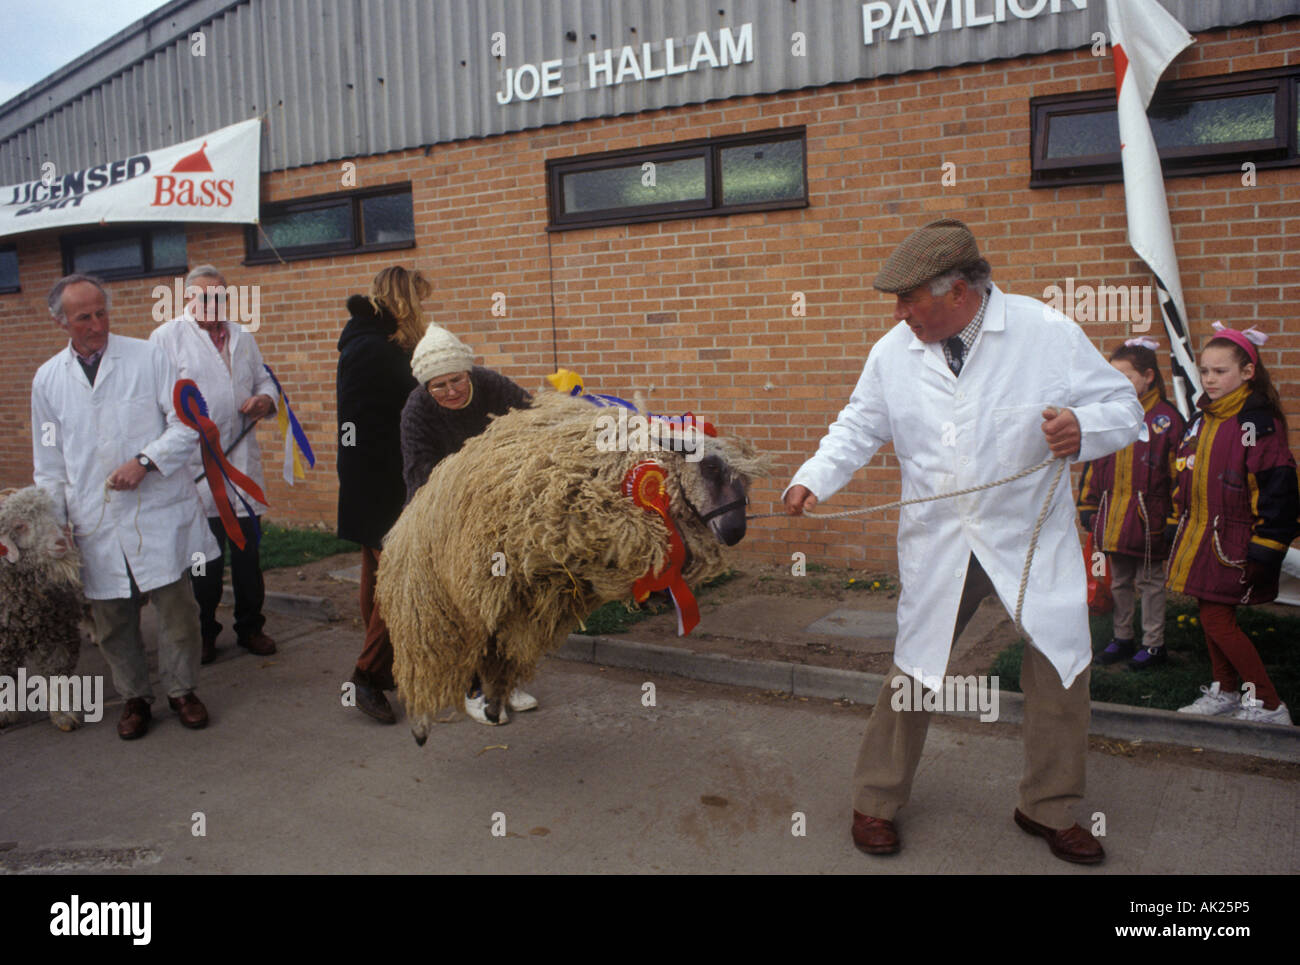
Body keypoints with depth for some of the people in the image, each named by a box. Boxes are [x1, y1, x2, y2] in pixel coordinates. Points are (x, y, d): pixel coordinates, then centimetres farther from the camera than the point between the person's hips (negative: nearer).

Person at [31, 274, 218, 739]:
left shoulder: (148, 357, 0)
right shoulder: (48, 379, 9)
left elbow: (188, 424, -2)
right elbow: (49, 464, 14)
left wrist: (144, 461, -14)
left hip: (158, 514, -2)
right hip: (95, 524, 2)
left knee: (177, 609, 1)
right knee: (111, 619, 7)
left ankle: (182, 689, 22)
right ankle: (135, 697, 26)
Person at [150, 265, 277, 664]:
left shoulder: (242, 337, 18)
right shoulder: (167, 336, 1)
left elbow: (264, 380, 21)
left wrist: (266, 399, -1)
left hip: (243, 459, 5)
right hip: (196, 464, -4)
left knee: (248, 553, 10)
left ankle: (250, 627, 23)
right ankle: (203, 634, 17)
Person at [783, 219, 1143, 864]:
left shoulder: (1047, 332, -9)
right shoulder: (892, 352, 0)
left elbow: (1123, 405, -5)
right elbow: (859, 427, 8)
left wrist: (1083, 428, -28)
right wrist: (813, 479, -9)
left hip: (1032, 538, -1)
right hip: (937, 544, 1)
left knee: (1061, 670, 5)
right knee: (913, 672, 7)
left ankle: (1048, 809, 28)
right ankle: (875, 802, 26)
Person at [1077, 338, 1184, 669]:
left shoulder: (1166, 418, -8)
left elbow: (1177, 473, -8)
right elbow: (1092, 465, 13)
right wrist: (1088, 507, 11)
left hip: (1148, 518, -5)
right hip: (1111, 515, 5)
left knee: (1150, 581, 8)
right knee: (1119, 582, 16)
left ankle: (1153, 644, 20)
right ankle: (1122, 638, 29)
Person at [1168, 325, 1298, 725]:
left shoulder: (1258, 423, -14)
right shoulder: (1201, 419, 11)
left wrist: (1264, 548, -19)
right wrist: (1176, 525, 18)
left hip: (1233, 540, -8)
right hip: (1198, 536, 8)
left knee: (1217, 620, -7)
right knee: (1211, 616, 14)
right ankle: (1224, 692, 29)